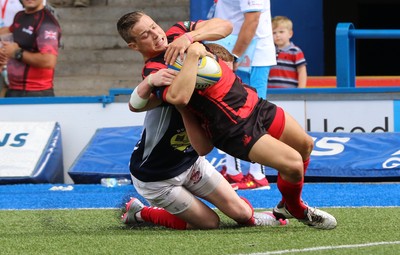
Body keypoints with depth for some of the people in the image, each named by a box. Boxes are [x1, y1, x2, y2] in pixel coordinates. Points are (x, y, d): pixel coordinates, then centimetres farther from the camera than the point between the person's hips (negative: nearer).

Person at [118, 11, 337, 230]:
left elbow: (224, 26, -4)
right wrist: (192, 55, -33)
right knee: (293, 164, -15)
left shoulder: (177, 32, 4)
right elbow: (179, 97, -39)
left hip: (252, 102, 9)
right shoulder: (154, 70, -19)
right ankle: (297, 211, 18)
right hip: (234, 127, -9)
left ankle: (287, 206, 39)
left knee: (304, 145, 18)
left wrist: (191, 37, -18)